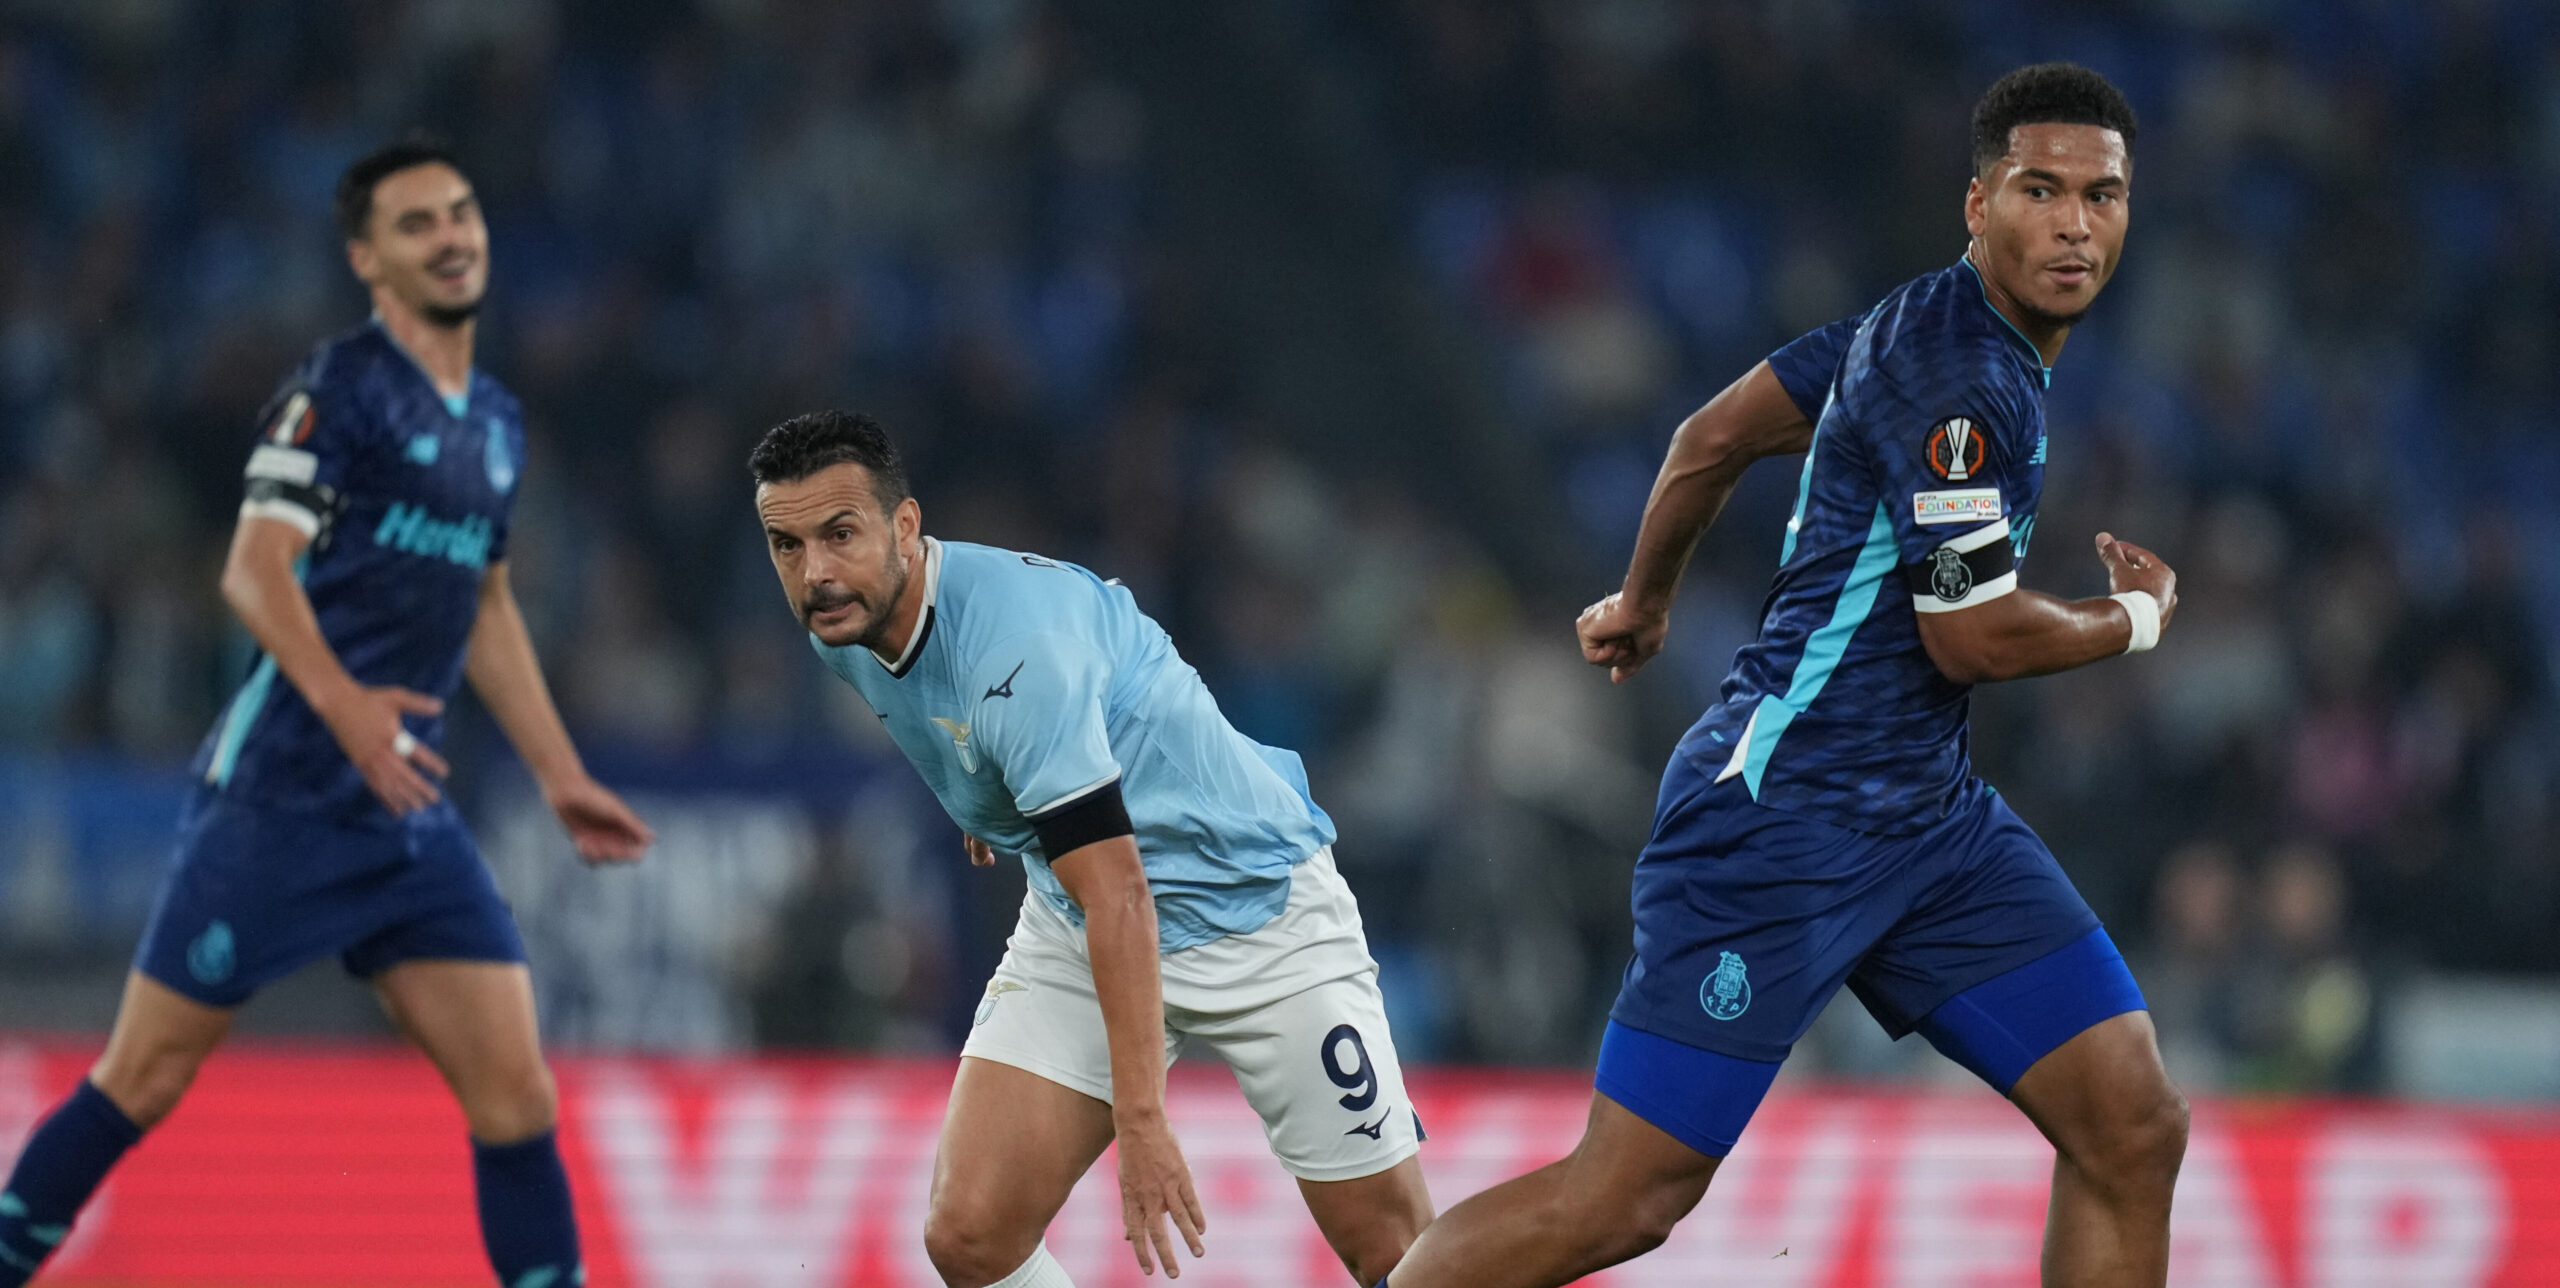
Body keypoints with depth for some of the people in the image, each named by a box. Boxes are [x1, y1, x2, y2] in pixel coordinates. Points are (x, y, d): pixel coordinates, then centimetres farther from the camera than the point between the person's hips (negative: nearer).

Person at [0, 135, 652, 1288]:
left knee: (515, 1095, -3)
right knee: (146, 1077, -3)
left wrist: (561, 777, 25)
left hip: (409, 810, 7)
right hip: (279, 793, -7)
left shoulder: (495, 422, 16)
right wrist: (345, 703, -33)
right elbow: (254, 569, -18)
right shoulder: (340, 388, -8)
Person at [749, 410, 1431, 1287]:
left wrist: (1139, 1120, -37)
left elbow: (1120, 897, -34)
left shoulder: (1017, 638, -31)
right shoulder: (844, 625, -7)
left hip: (1256, 908, -7)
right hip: (1071, 930, 7)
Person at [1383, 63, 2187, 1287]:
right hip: (1784, 809, -10)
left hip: (1927, 815, 10)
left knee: (2132, 1127, -3)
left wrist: (1643, 595, 38)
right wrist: (2136, 618, 2)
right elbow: (1974, 635, -18)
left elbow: (1715, 433, 22)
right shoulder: (1953, 372, -18)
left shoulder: (1928, 322, 12)